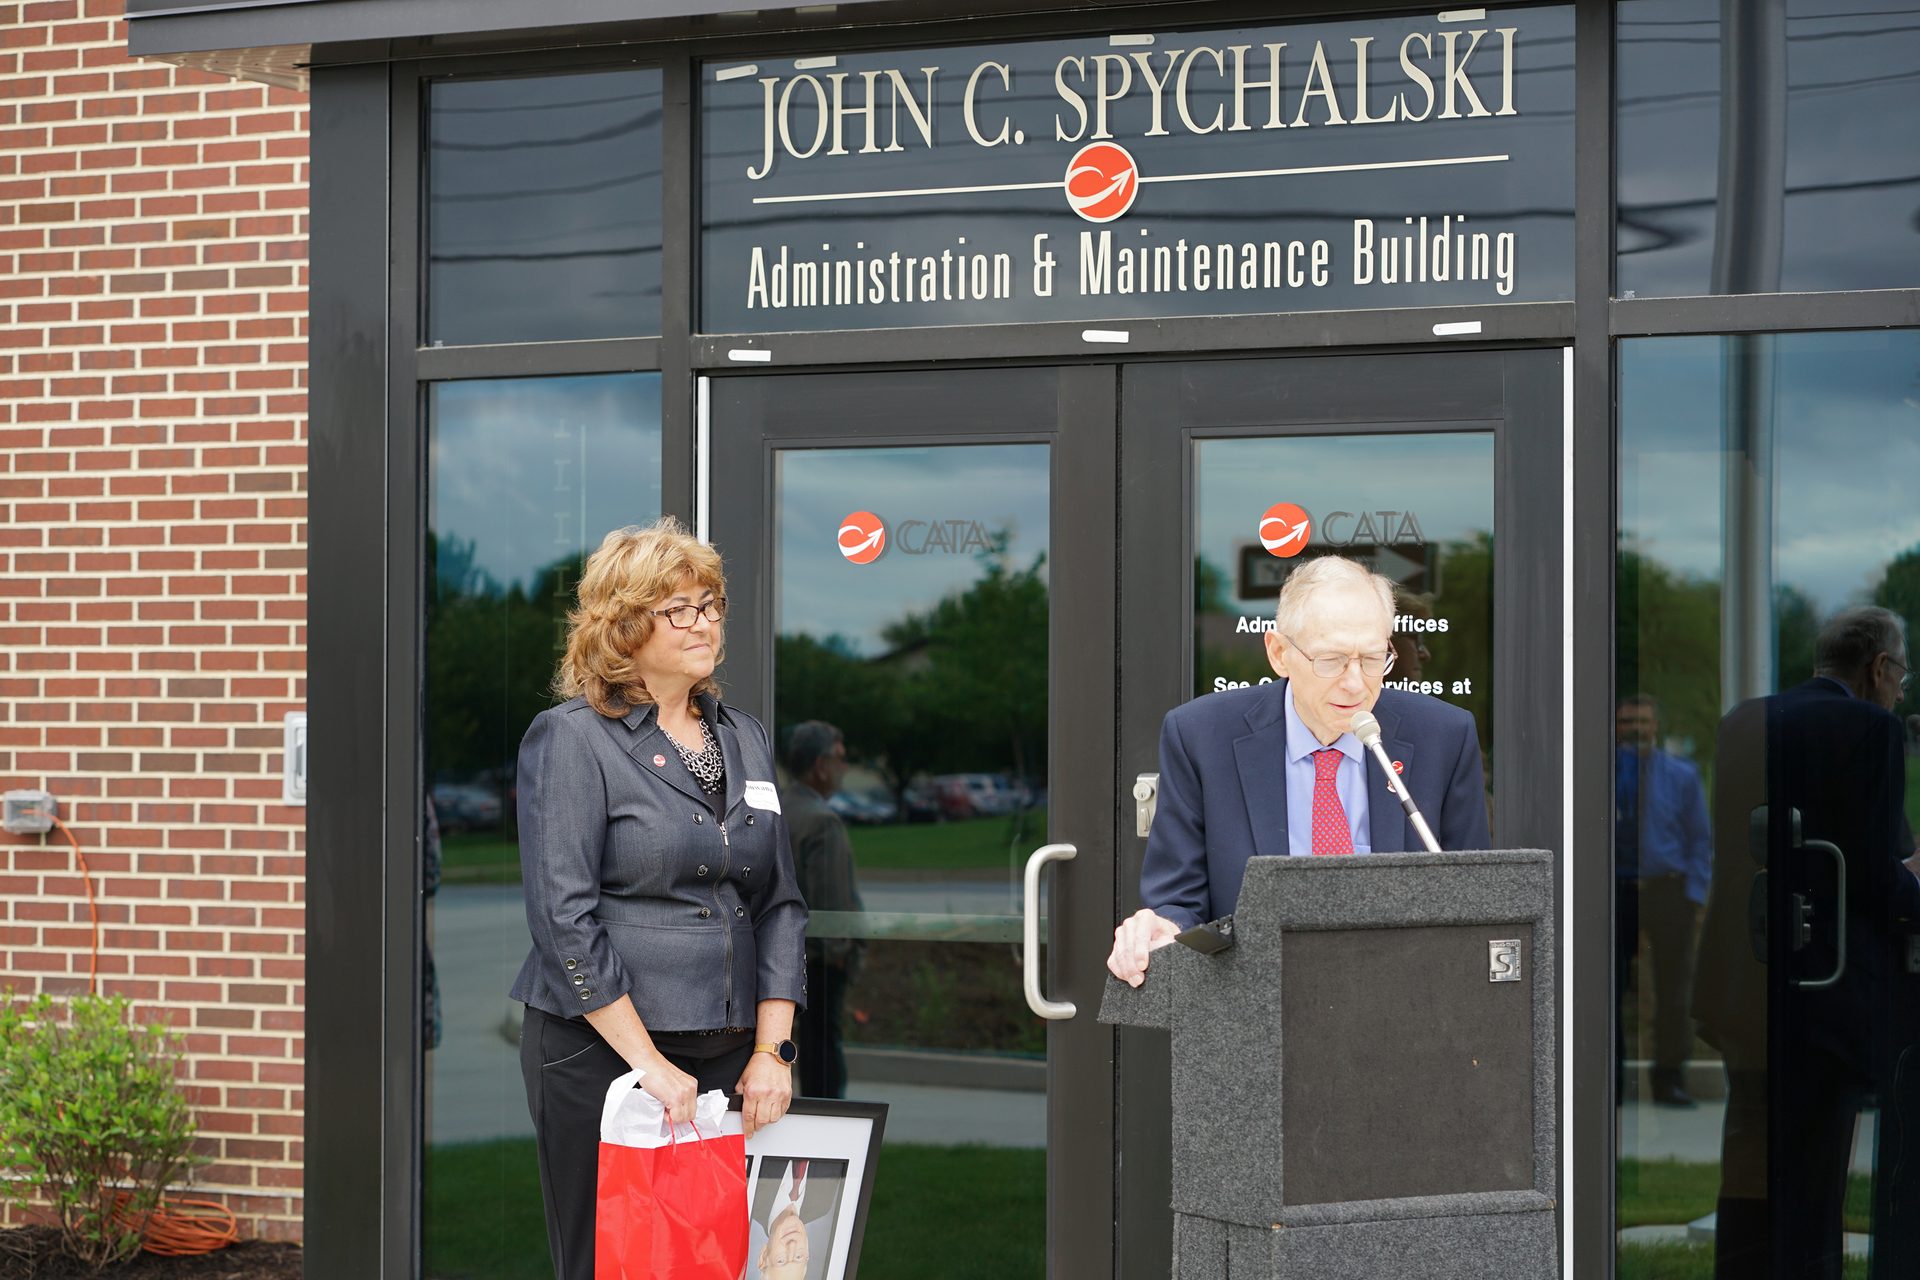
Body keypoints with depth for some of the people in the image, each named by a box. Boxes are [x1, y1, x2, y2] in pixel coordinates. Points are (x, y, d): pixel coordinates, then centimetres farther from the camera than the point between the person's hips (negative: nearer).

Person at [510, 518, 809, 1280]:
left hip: (729, 1058, 5)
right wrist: (648, 1062, -16)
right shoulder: (571, 740, -5)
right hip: (599, 1053, -5)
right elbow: (564, 919, -13)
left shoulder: (744, 740, 14)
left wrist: (771, 1049, 2)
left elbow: (779, 904, 13)